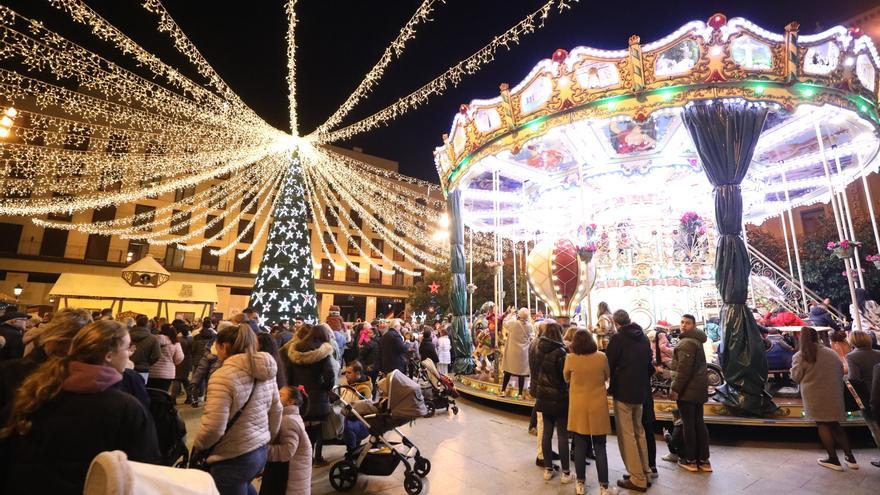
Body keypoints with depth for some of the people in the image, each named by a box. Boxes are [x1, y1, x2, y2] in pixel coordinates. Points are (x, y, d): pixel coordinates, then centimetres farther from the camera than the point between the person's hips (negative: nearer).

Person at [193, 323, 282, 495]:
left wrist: (197, 444, -1)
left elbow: (213, 427, -21)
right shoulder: (265, 371, 2)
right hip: (260, 452, 7)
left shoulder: (223, 376, -20)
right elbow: (276, 411, 10)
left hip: (233, 459, -7)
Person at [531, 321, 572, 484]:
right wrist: (568, 393, 1)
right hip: (559, 397, -6)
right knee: (562, 435, 5)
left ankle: (548, 469, 22)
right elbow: (565, 375, -14)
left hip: (543, 396, 6)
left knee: (547, 432, 13)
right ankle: (565, 472, 13)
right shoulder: (559, 351, -18)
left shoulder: (537, 349, 1)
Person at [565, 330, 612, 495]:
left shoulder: (570, 358, -12)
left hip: (578, 407, 0)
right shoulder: (602, 357, -10)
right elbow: (607, 377, 8)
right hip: (598, 407, 0)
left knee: (580, 447, 12)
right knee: (600, 448, 11)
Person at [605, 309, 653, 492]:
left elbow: (608, 364, -11)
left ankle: (638, 479, 6)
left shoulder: (618, 338, -14)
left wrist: (610, 386, 6)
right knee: (639, 432, 20)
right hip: (640, 391, 7)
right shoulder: (644, 337, 8)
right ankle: (645, 473, 26)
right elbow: (649, 364, 16)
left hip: (623, 391, -7)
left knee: (626, 435, 2)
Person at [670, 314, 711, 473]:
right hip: (699, 389, 10)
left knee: (688, 424, 1)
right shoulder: (696, 341, 14)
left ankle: (690, 460, 11)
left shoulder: (687, 342, -18)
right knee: (699, 423, 14)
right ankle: (703, 460, 21)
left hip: (688, 390, -9)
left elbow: (683, 369, -23)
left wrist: (676, 388, -18)